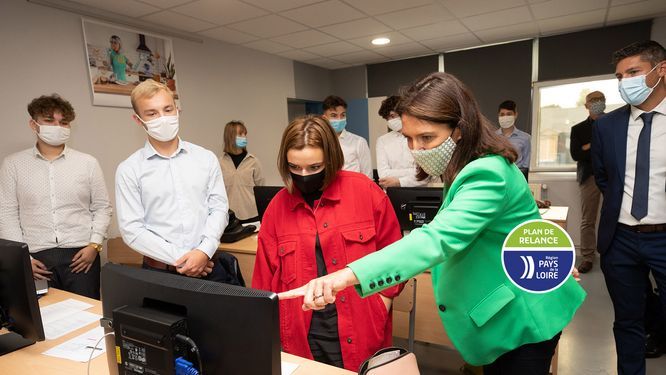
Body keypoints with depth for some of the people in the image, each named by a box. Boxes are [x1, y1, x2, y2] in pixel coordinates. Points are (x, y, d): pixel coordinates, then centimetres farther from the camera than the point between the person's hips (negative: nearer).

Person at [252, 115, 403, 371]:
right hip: (301, 335, 2)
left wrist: (380, 307, -3)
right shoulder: (277, 206, -1)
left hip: (360, 333, -1)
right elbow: (267, 275, 4)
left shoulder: (365, 191, -8)